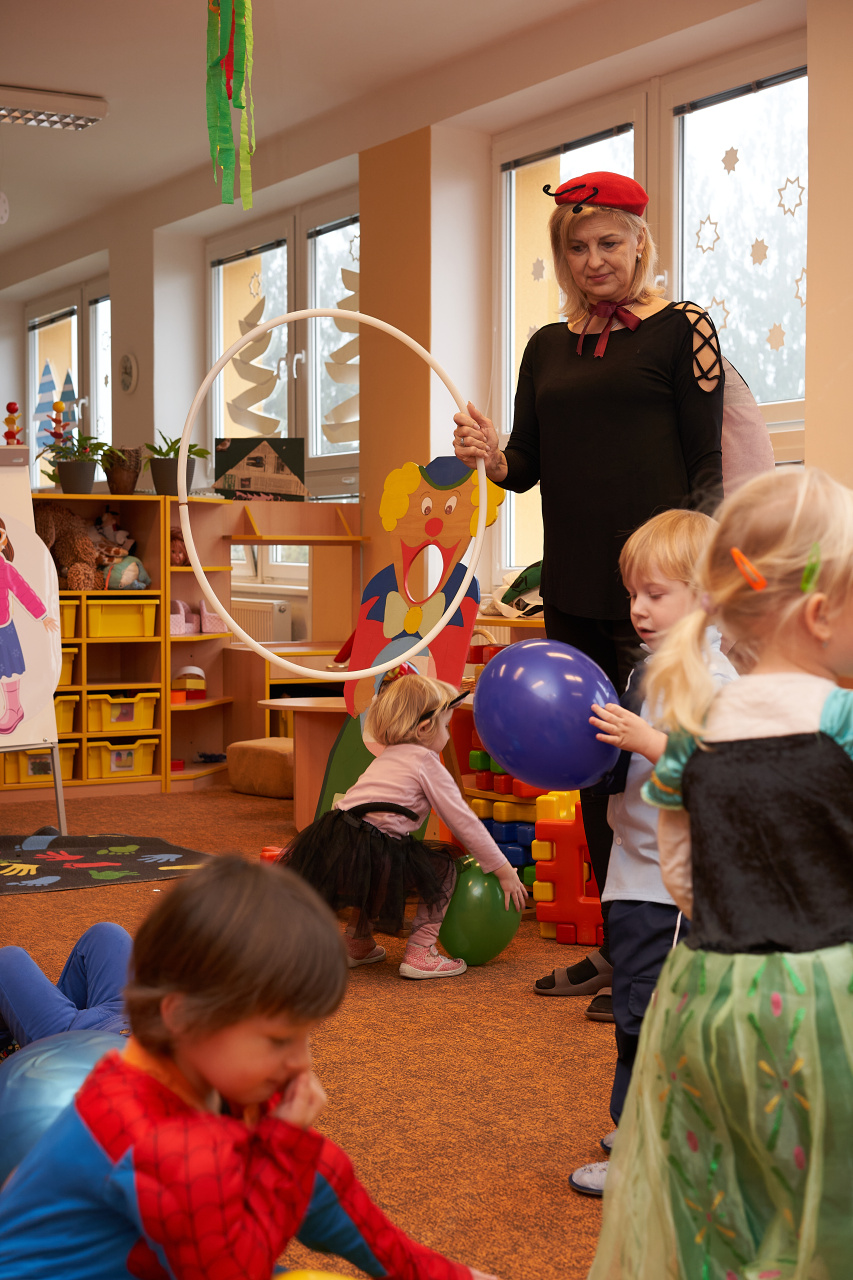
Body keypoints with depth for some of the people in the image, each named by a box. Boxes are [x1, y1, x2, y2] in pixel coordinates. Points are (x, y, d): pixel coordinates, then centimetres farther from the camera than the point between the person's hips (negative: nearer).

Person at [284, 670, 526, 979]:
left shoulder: (387, 757, 27)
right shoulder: (426, 762, 2)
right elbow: (463, 821, 0)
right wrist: (504, 871, 7)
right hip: (371, 856, -8)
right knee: (442, 869, 7)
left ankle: (357, 941, 39)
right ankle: (419, 953, 4)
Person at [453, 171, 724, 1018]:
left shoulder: (680, 328, -1)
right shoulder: (547, 347, 15)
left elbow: (709, 463, -5)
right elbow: (530, 465, 16)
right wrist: (492, 456, -7)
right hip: (573, 588, 6)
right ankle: (615, 945, 23)